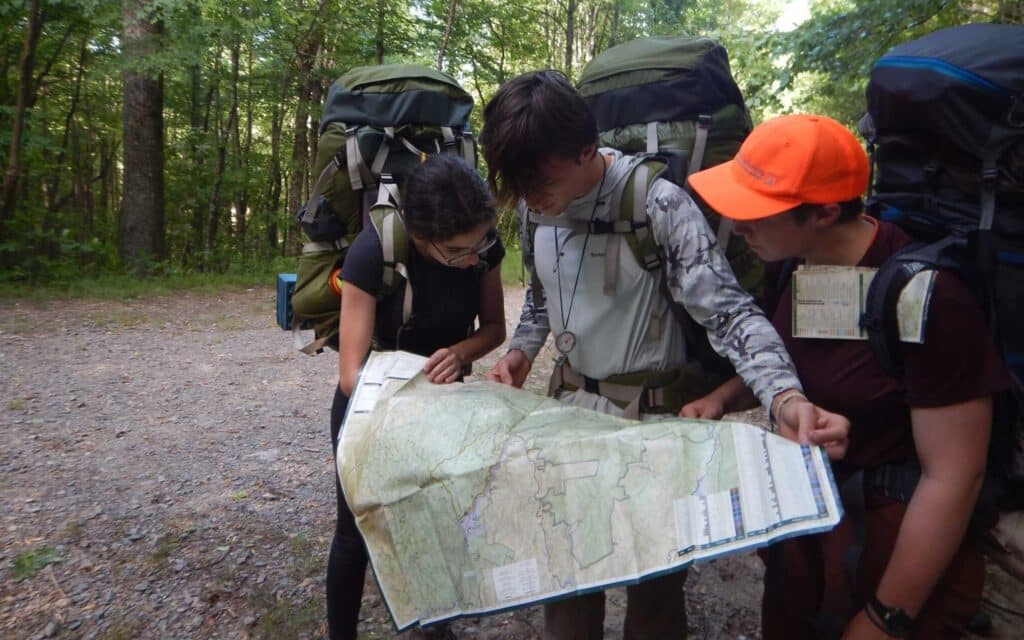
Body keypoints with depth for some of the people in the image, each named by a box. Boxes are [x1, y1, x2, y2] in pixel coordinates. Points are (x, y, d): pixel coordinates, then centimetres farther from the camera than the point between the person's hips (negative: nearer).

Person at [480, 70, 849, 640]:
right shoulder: (539, 206, -1)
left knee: (655, 574, 10)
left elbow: (728, 309, -24)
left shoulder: (659, 204, -21)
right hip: (571, 401, 6)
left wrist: (785, 396, -40)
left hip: (654, 415, -5)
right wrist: (522, 351, -3)